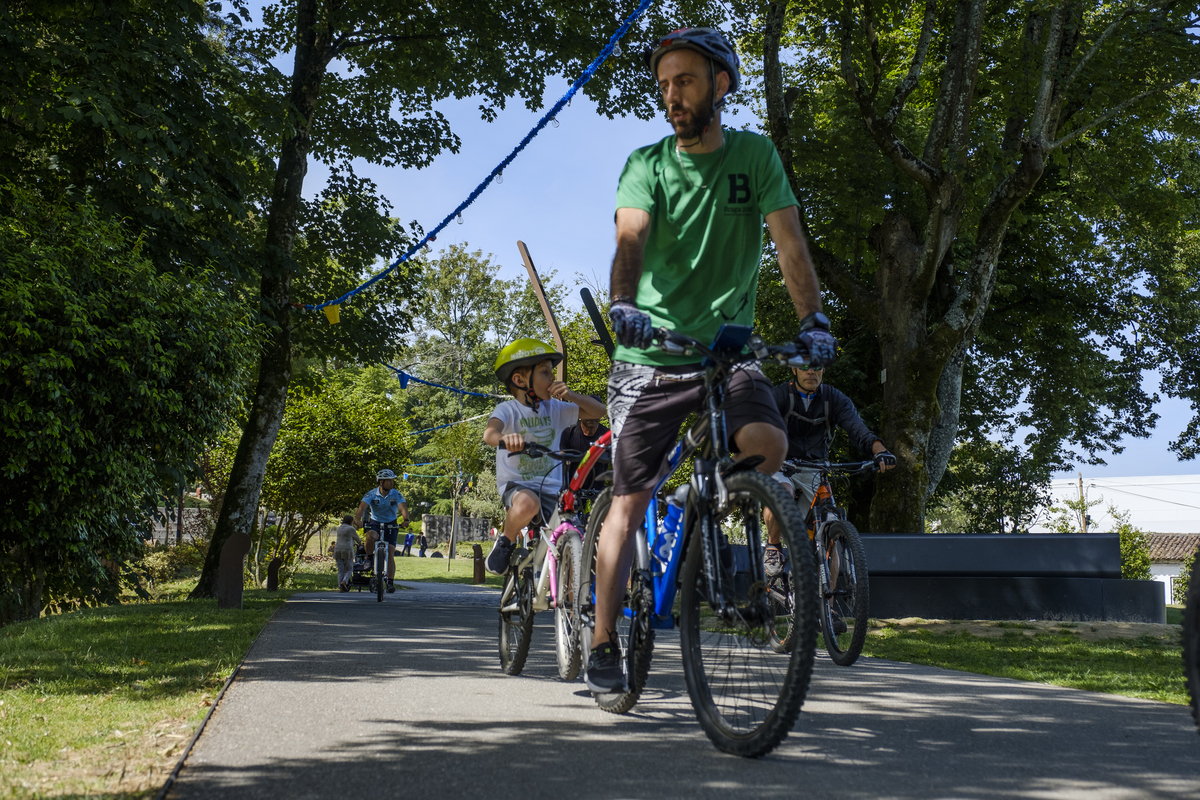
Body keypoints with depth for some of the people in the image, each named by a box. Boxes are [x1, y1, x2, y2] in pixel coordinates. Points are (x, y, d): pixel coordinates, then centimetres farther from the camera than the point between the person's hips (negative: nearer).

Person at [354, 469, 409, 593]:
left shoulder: (396, 494, -12)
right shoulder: (371, 494, -14)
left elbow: (403, 507, -26)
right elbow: (362, 507, -27)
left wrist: (406, 520, -47)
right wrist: (357, 520, -47)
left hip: (390, 525, 1)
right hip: (374, 523, -1)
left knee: (390, 553, -7)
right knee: (371, 536, -36)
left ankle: (390, 582, 0)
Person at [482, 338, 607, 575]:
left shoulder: (555, 409, 7)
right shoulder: (508, 409, -7)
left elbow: (598, 411, 9)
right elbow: (489, 433, -29)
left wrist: (570, 395, -10)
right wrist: (504, 438, -54)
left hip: (551, 489, 4)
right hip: (516, 485, -4)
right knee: (528, 503, -39)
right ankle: (505, 543, -8)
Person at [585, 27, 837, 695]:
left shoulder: (755, 155, 2)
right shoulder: (647, 163, -1)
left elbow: (789, 241, -7)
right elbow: (631, 237, -18)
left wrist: (814, 319, -22)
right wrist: (623, 301, -39)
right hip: (652, 351, 0)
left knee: (769, 443, -29)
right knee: (630, 502, -1)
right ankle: (604, 645, 9)